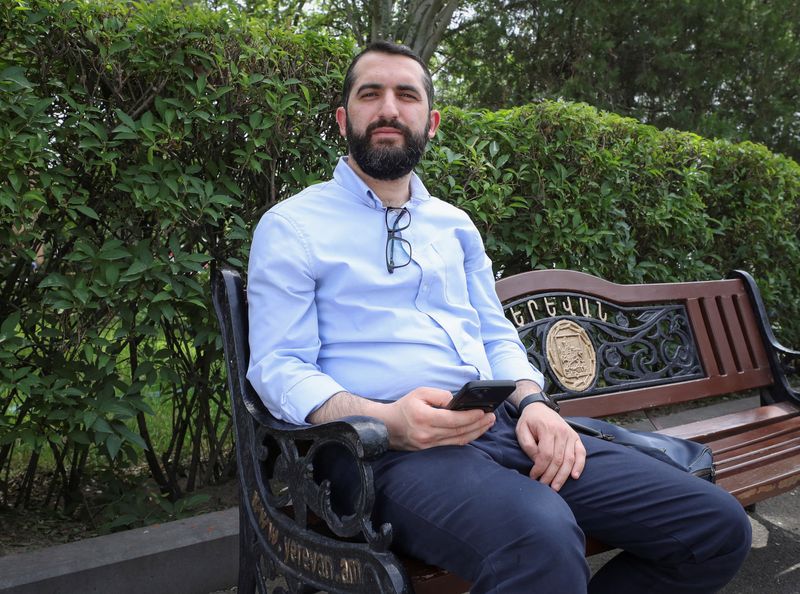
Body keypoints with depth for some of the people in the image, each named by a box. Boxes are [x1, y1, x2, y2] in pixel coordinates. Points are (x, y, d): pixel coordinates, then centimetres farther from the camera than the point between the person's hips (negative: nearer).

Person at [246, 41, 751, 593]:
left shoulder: (455, 225, 21)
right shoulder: (291, 227, 4)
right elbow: (279, 367, -4)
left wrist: (533, 402, -2)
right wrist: (388, 421, -21)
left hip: (503, 426, 7)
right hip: (393, 446, -6)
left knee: (718, 525, -4)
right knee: (542, 541, -39)